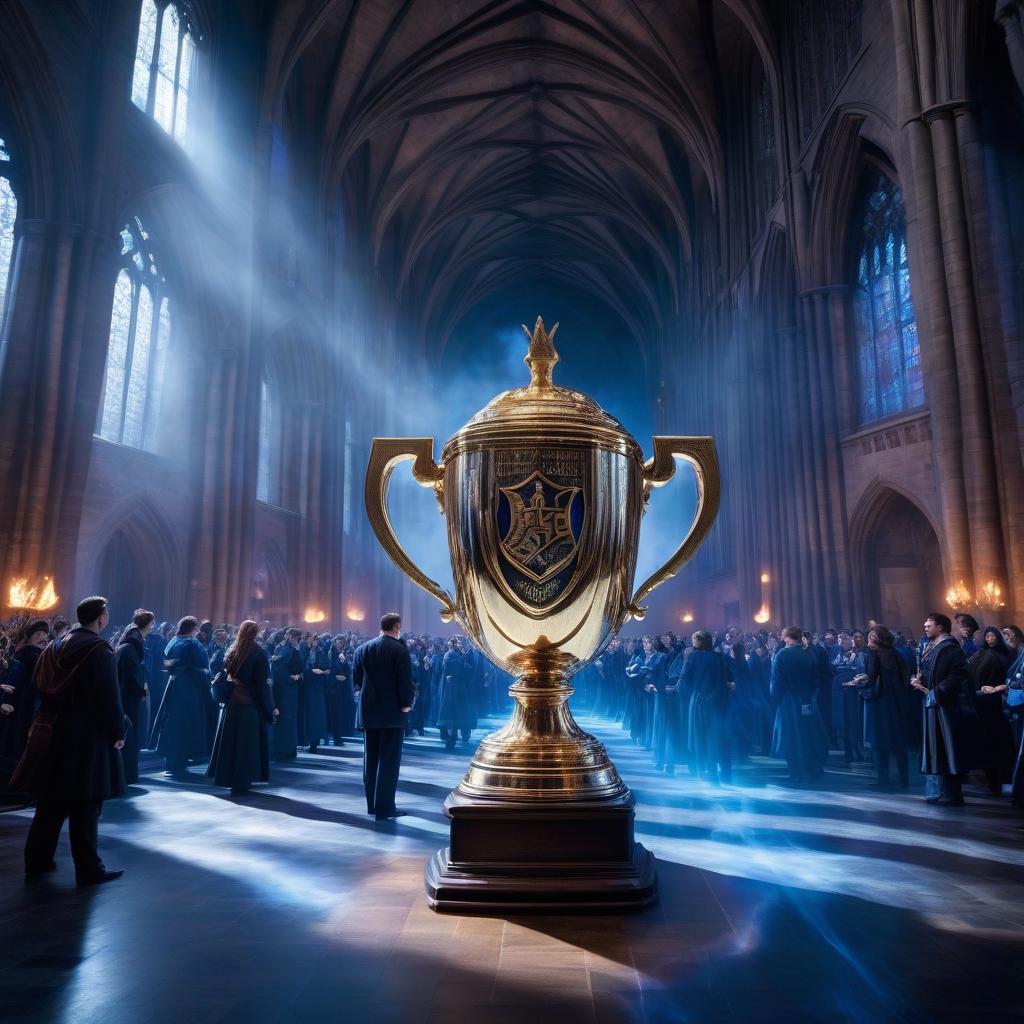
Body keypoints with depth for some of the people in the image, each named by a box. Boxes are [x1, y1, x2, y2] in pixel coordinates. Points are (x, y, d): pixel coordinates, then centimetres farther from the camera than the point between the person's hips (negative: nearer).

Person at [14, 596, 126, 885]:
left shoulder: (54, 647, 9)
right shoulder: (100, 650, -14)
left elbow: (42, 688, 14)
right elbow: (109, 696, -17)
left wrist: (50, 719, 21)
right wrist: (118, 732, -8)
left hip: (52, 730, 7)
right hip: (87, 734, -7)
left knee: (51, 803, 17)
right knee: (84, 806, 1)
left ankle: (37, 862, 26)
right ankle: (88, 869, 9)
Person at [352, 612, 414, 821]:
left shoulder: (362, 649, 5)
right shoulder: (400, 649, -11)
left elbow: (356, 680, 8)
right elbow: (406, 680, -15)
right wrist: (406, 704, -3)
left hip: (368, 711, 6)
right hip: (392, 712, -5)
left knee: (370, 758, 15)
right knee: (389, 760, 0)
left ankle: (372, 804, 23)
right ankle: (385, 808, 1)